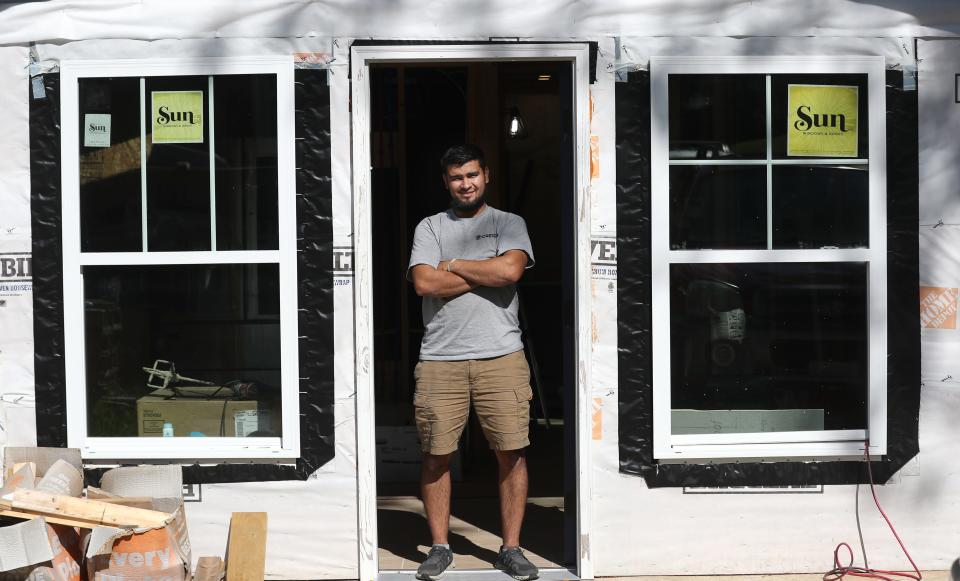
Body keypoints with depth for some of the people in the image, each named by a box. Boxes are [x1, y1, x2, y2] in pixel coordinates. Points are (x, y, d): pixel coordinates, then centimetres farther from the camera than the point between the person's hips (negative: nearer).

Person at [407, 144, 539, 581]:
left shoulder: (509, 223, 9)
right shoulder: (429, 227, 10)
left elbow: (509, 270, -11)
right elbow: (424, 282, -7)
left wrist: (452, 264, -3)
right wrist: (485, 275, -5)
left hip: (501, 357, 0)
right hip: (440, 360, 1)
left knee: (512, 453, 0)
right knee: (436, 456, 4)